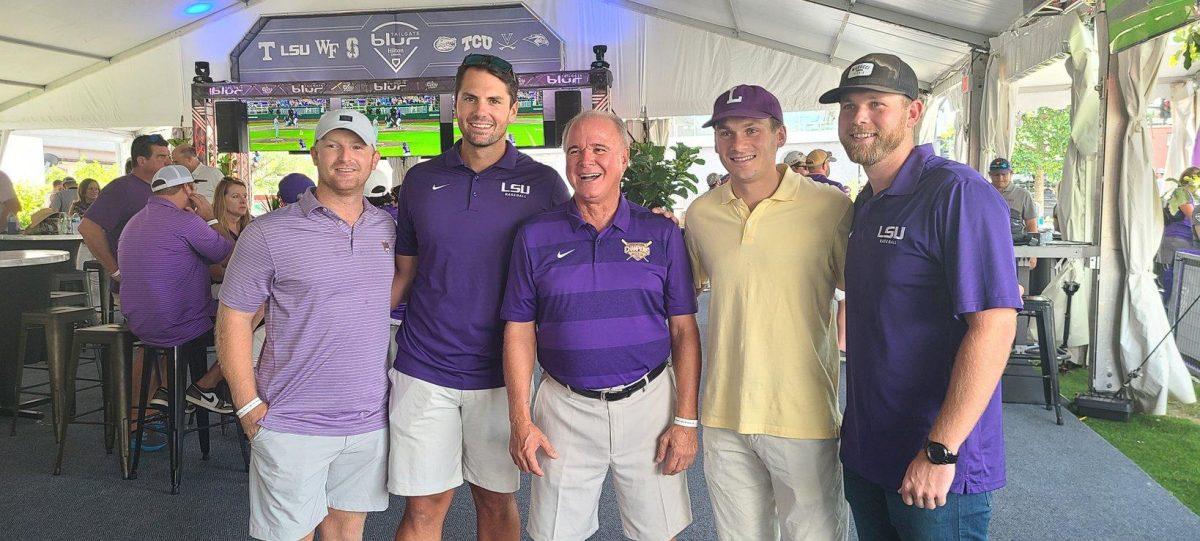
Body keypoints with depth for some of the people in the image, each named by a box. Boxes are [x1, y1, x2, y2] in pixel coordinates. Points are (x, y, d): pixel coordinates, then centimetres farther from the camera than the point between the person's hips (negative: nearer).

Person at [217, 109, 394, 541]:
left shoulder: (386, 228, 6)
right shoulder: (268, 234, -8)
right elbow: (232, 322, -5)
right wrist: (249, 407, -10)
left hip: (370, 420, 4)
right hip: (292, 425, -4)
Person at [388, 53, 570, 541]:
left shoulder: (543, 184, -2)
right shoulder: (421, 180, 5)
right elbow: (404, 272, 12)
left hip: (500, 372, -1)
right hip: (423, 370, 1)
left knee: (497, 501, 14)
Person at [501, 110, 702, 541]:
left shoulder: (662, 233, 0)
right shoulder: (535, 236, 1)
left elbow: (684, 332, 1)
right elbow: (520, 331, 2)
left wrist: (686, 420, -4)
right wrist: (520, 421, -4)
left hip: (648, 404, 0)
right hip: (566, 407, 0)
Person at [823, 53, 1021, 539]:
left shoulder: (958, 193, -16)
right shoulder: (864, 203, 9)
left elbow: (995, 326, -23)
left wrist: (940, 450, -24)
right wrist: (855, 424, 16)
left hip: (936, 466, -8)